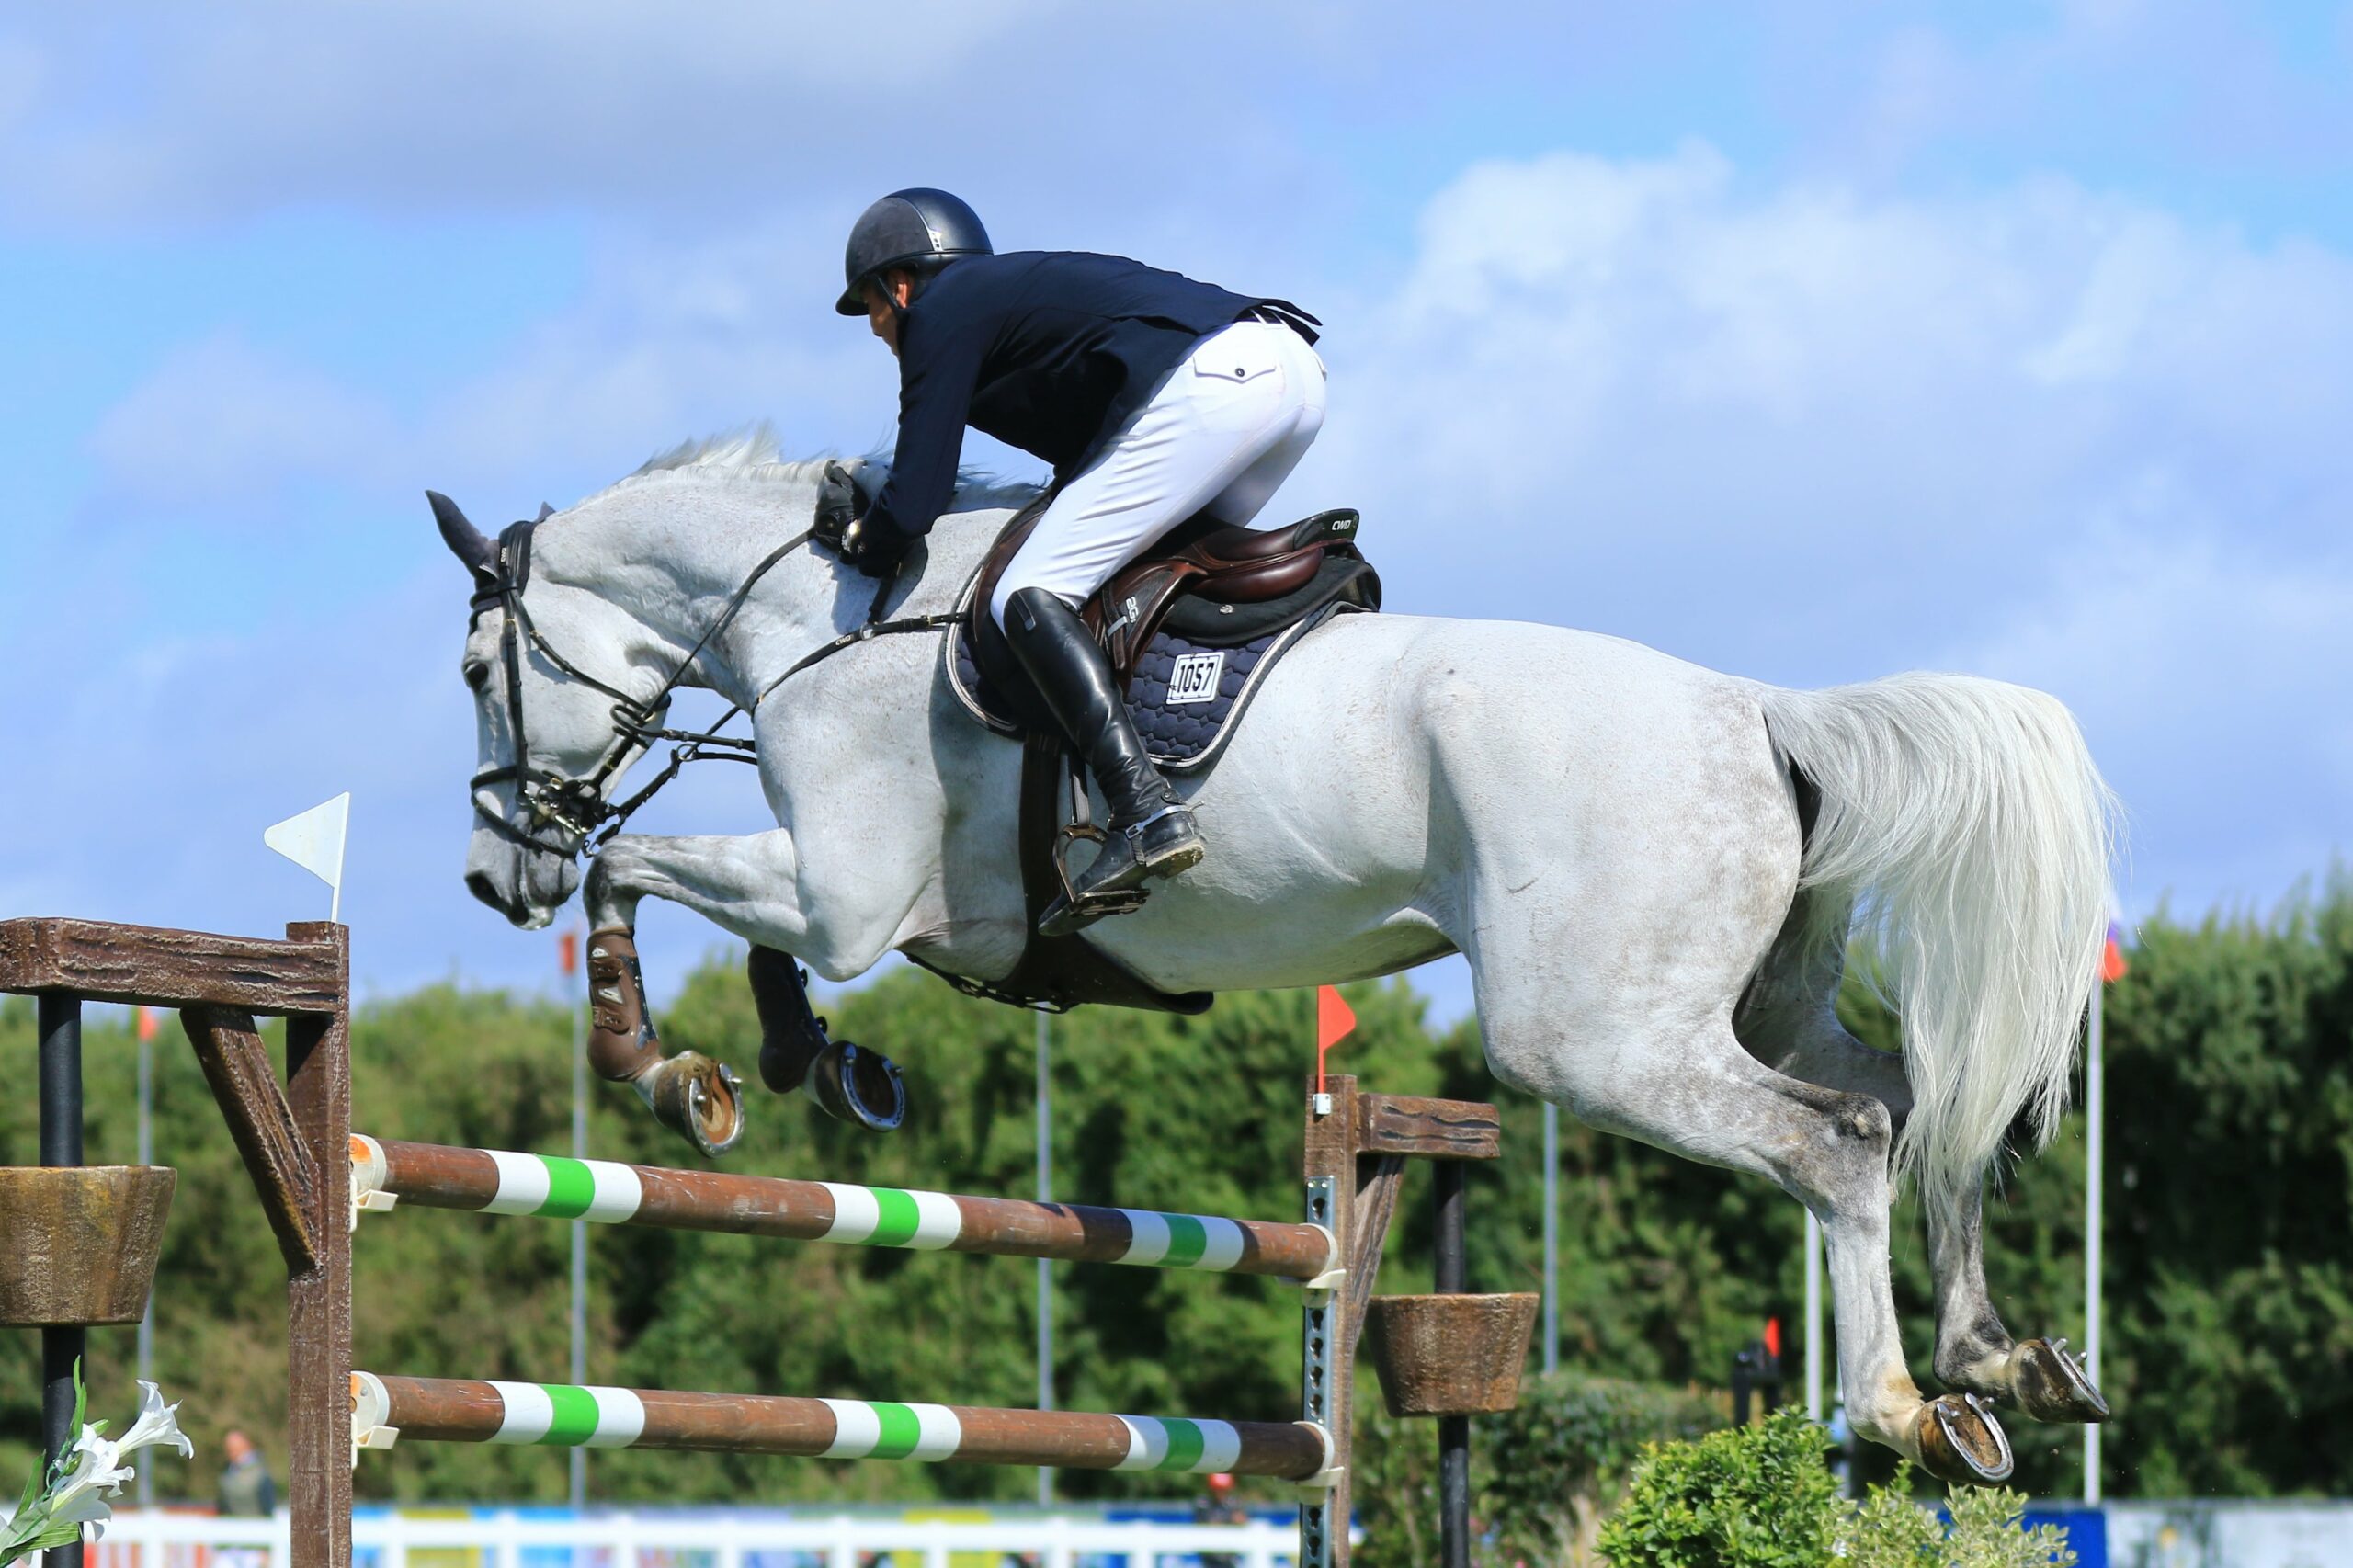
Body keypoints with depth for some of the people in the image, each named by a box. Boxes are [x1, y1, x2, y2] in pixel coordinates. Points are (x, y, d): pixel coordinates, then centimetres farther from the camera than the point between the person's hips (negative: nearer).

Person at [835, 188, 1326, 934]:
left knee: (1030, 598, -10)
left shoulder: (939, 313, 10)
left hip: (1206, 382, -9)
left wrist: (863, 551, 24)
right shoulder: (1019, 287, 35)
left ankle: (1148, 814, -26)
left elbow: (914, 502, 6)